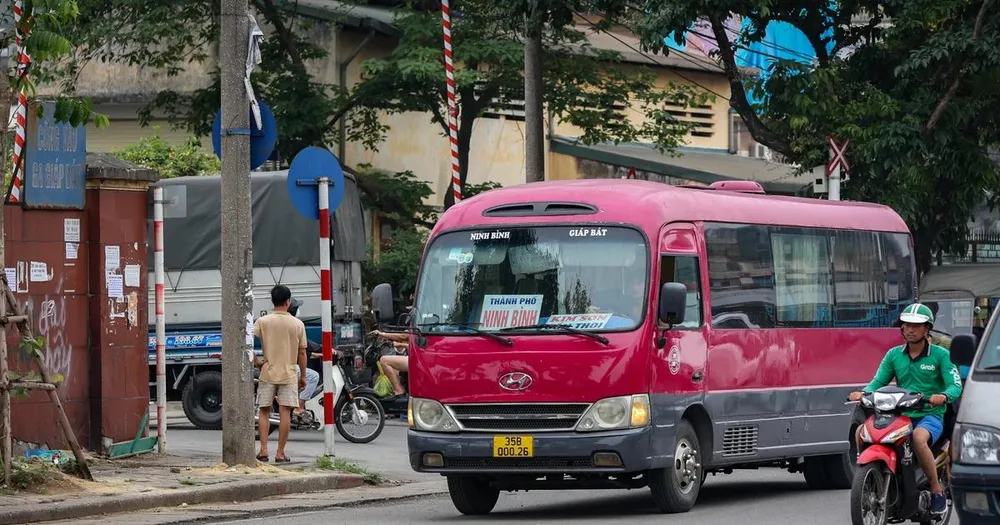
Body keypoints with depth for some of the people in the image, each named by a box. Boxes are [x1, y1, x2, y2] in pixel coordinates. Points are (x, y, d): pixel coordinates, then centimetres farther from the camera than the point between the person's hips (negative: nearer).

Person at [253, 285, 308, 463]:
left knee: (264, 411, 9)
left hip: (268, 373, 0)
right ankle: (280, 453, -1)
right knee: (285, 412, 0)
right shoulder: (297, 324, 1)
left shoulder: (263, 322, -2)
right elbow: (302, 352, 3)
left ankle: (263, 450, 2)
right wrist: (303, 376, 12)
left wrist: (256, 360, -2)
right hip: (288, 374, 0)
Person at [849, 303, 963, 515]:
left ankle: (937, 491, -26)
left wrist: (944, 396, -32)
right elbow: (878, 382, 8)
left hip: (930, 416, -5)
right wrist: (863, 393, -15)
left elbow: (955, 386, -8)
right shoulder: (894, 355, 12)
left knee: (919, 437, -39)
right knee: (862, 432, -19)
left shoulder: (940, 355, 0)